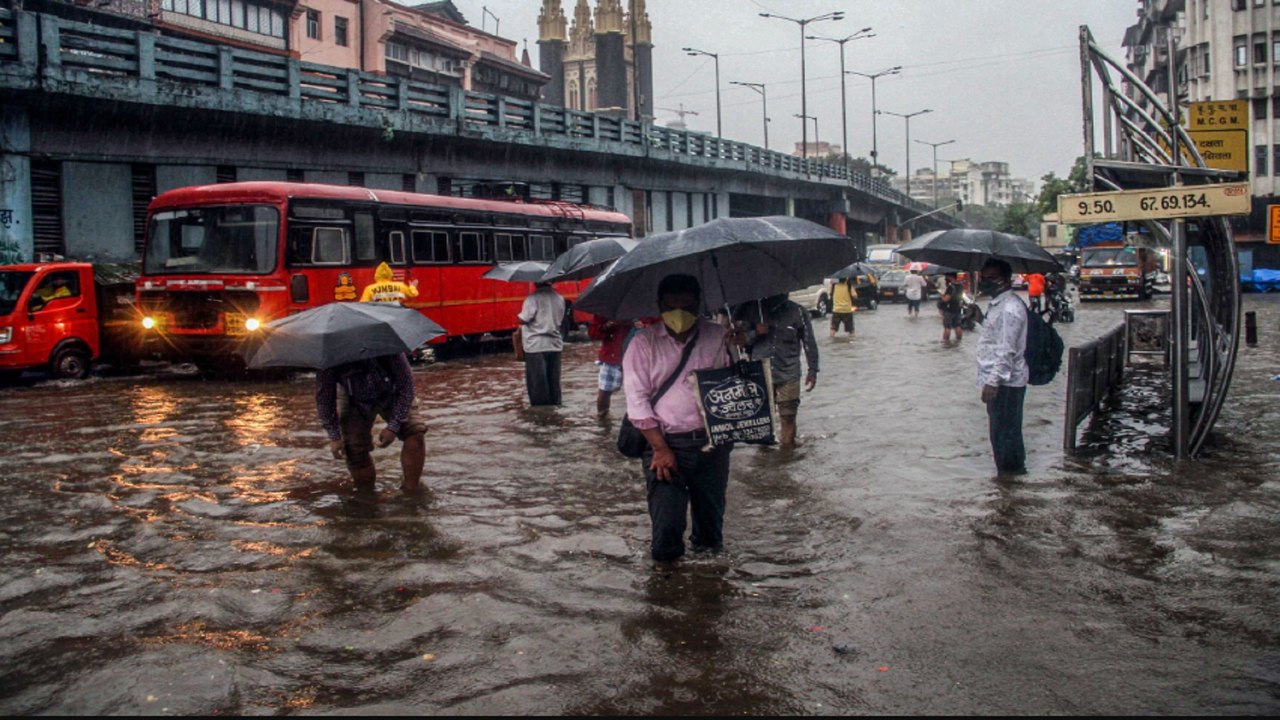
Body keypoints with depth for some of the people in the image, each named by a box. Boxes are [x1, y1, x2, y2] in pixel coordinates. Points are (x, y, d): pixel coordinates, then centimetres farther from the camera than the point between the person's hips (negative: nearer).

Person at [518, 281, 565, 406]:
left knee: (537, 380, 2)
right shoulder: (559, 299, 6)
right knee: (553, 380, 12)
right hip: (555, 344, 6)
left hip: (536, 345, -6)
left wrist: (518, 317, 7)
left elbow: (524, 319, -14)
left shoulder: (533, 298, -13)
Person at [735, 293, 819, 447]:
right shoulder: (752, 310, -1)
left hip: (788, 374, -1)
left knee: (788, 415, 1)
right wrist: (755, 333, -16)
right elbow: (742, 339, 4)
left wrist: (812, 370, 2)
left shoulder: (797, 312, -3)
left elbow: (809, 343, 3)